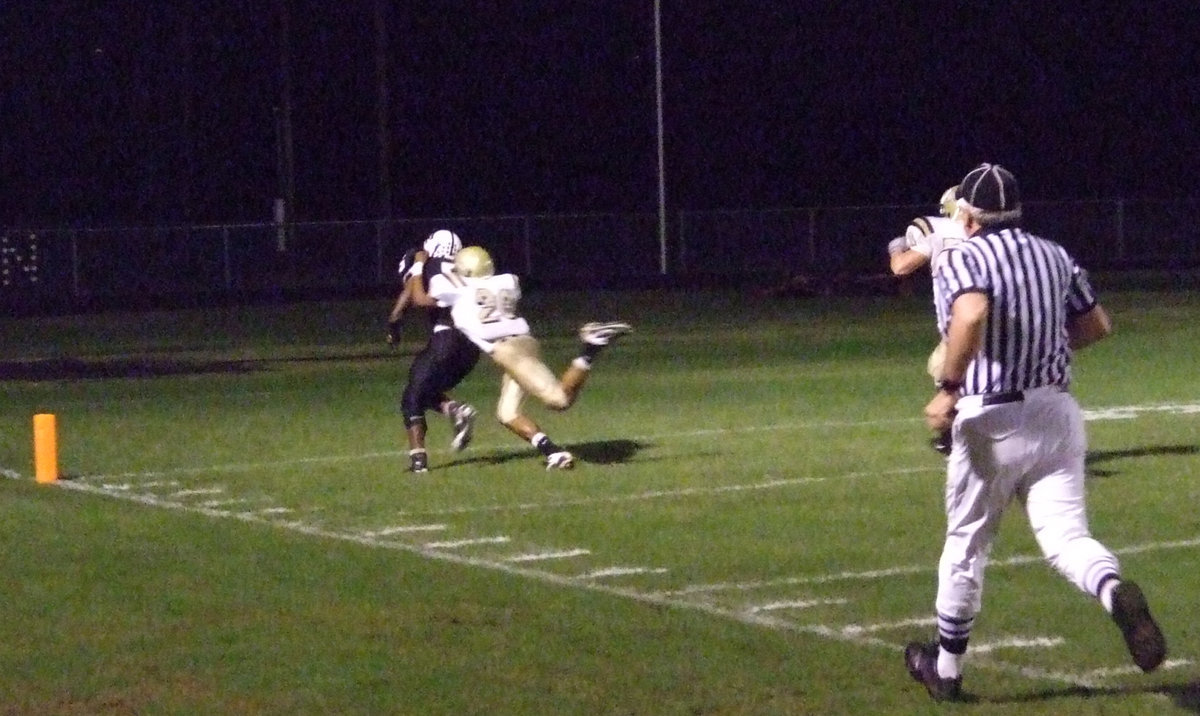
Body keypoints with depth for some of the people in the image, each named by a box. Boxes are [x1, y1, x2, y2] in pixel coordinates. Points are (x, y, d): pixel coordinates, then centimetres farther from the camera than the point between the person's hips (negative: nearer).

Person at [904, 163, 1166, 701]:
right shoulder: (1054, 256, 10)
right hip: (1056, 410, 4)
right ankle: (1116, 591, -34)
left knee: (965, 546, 11)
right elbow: (1097, 325, 17)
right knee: (1065, 535, 0)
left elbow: (972, 314, -29)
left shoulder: (960, 260, -8)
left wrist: (948, 387, -22)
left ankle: (946, 669, 24)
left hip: (990, 419, -4)